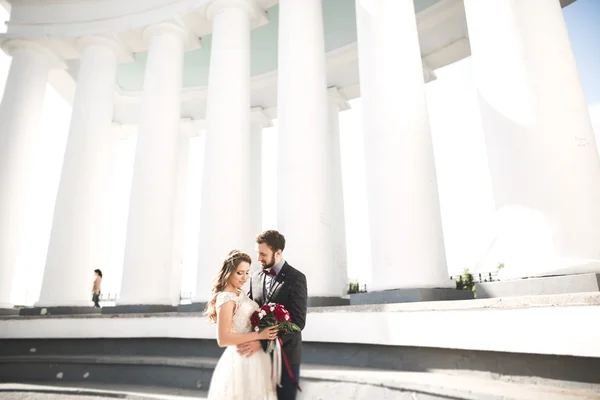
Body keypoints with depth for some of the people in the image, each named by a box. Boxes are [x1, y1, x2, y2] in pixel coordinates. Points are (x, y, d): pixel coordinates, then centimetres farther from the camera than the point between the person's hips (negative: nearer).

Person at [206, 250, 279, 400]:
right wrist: (259, 335, -25)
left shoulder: (240, 293, 7)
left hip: (254, 358, 9)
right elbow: (222, 339, -24)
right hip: (242, 360, -9)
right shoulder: (226, 299, -19)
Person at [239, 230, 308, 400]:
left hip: (286, 353, -4)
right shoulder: (255, 277, 4)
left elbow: (298, 321, -20)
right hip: (261, 353, 5)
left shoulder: (296, 278, -13)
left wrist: (263, 342, -26)